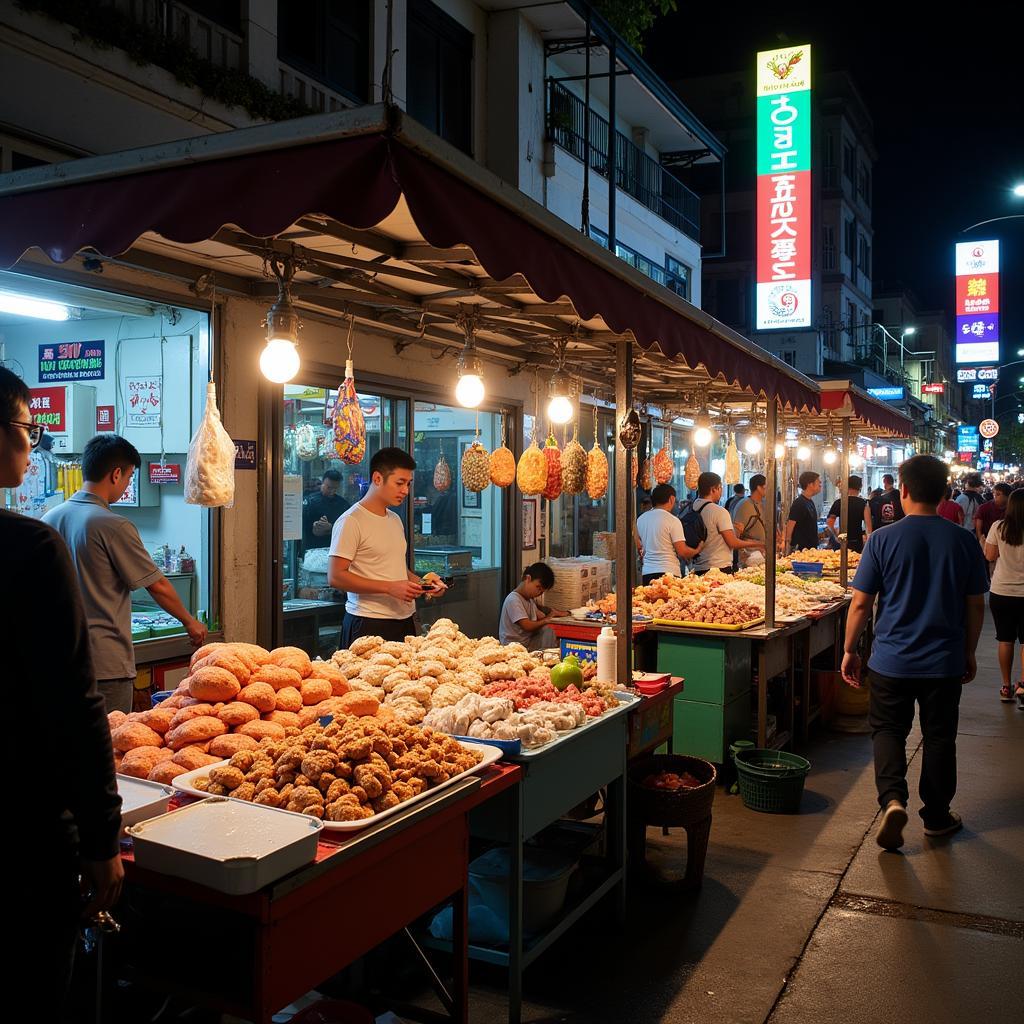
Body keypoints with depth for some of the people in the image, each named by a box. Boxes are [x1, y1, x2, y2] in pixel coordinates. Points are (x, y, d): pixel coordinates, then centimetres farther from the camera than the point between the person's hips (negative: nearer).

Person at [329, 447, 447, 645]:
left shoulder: (396, 520, 16)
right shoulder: (351, 521, -9)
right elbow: (336, 577, -16)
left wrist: (421, 582, 5)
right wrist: (390, 587, -19)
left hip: (404, 620, 7)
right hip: (369, 624, -7)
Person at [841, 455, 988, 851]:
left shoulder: (883, 539, -12)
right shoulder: (964, 542, -5)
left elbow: (861, 603, -9)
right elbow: (976, 606, 2)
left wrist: (849, 650, 4)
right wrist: (969, 653, 16)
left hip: (891, 661, -2)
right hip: (945, 662, 2)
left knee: (888, 730, 15)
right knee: (939, 737, 17)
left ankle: (892, 799, -5)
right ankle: (936, 816, 28)